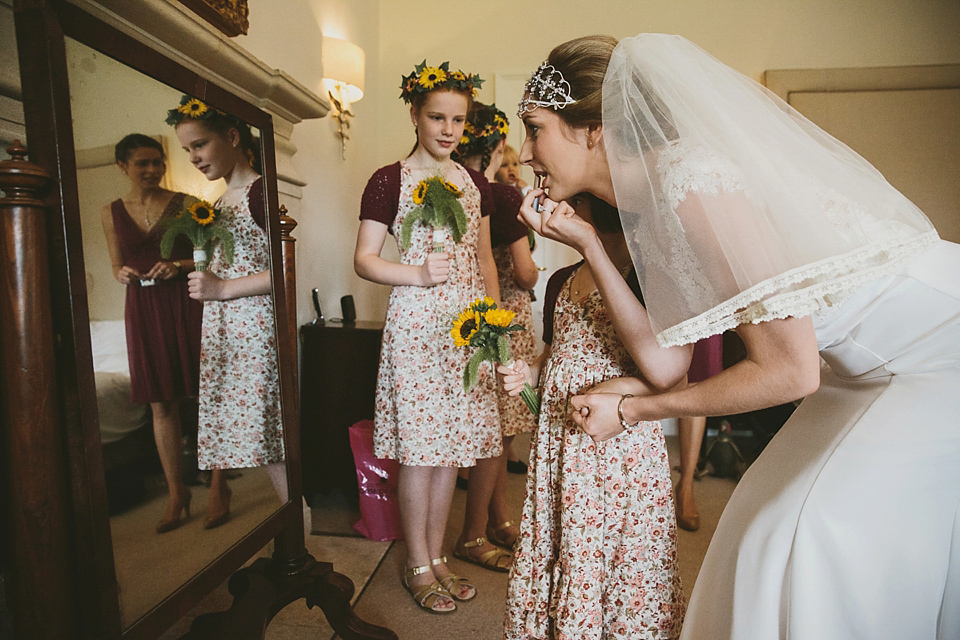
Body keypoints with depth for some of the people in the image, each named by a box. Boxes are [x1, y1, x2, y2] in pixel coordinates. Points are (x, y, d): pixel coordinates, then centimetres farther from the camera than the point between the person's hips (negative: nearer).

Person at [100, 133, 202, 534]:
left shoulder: (183, 203, 3)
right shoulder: (111, 213, 11)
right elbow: (117, 265, 19)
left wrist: (179, 266, -15)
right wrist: (122, 273, -3)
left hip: (186, 305, -3)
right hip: (143, 310, 3)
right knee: (161, 405, 4)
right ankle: (176, 492, 15)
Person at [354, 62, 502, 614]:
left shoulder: (475, 182, 14)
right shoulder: (389, 181, -1)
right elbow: (364, 260, -1)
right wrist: (418, 274, -15)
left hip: (468, 323, 5)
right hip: (416, 323, -4)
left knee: (453, 442, 10)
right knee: (419, 446, 2)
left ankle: (438, 553, 29)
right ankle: (419, 565, 23)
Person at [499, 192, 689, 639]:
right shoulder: (561, 282, 7)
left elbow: (664, 369, -33)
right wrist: (529, 374, 0)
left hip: (624, 450, -6)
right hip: (557, 448, 6)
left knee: (623, 581, 12)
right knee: (553, 568, 20)